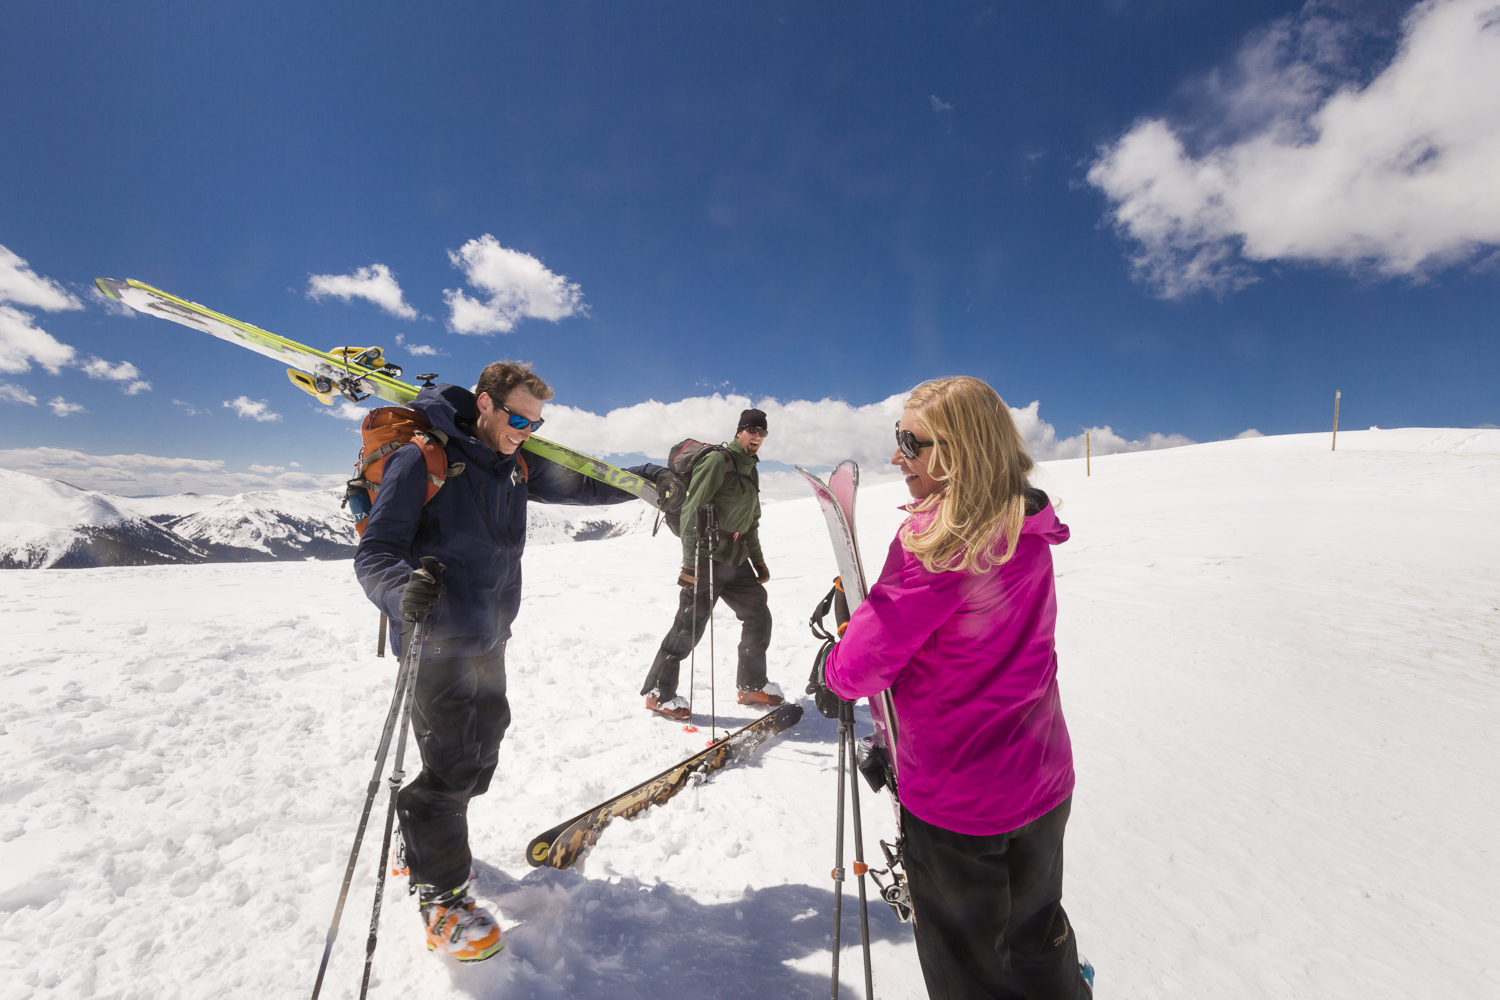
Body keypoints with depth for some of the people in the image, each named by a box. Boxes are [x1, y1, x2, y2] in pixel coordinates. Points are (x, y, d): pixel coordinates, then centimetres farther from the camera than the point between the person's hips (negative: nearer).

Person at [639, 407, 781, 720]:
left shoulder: (751, 470, 18)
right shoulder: (718, 461, -10)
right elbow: (691, 510, -17)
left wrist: (758, 559, 20)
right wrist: (691, 560, -23)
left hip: (736, 560, 9)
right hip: (708, 558, -8)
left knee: (758, 617, 10)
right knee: (690, 625, -5)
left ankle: (752, 685, 25)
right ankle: (658, 693, 11)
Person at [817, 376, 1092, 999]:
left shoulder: (932, 543, -28)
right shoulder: (1029, 533, -4)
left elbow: (859, 667, -24)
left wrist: (835, 670, -2)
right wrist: (870, 617, 1)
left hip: (956, 799, -7)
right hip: (1044, 785, 7)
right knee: (1038, 942, 32)